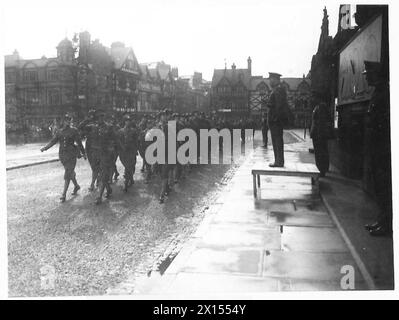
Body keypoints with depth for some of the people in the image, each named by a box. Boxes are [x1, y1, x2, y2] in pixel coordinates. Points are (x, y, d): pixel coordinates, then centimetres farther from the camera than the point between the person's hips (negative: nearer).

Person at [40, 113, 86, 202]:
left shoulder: (74, 130, -2)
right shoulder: (59, 131, 8)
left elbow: (79, 142, 1)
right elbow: (53, 141, 2)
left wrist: (83, 153, 6)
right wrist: (45, 147, -13)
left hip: (71, 155, -4)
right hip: (62, 154, 4)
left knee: (67, 175, -9)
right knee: (70, 172, 17)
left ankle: (64, 194, -8)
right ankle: (76, 186, 40)